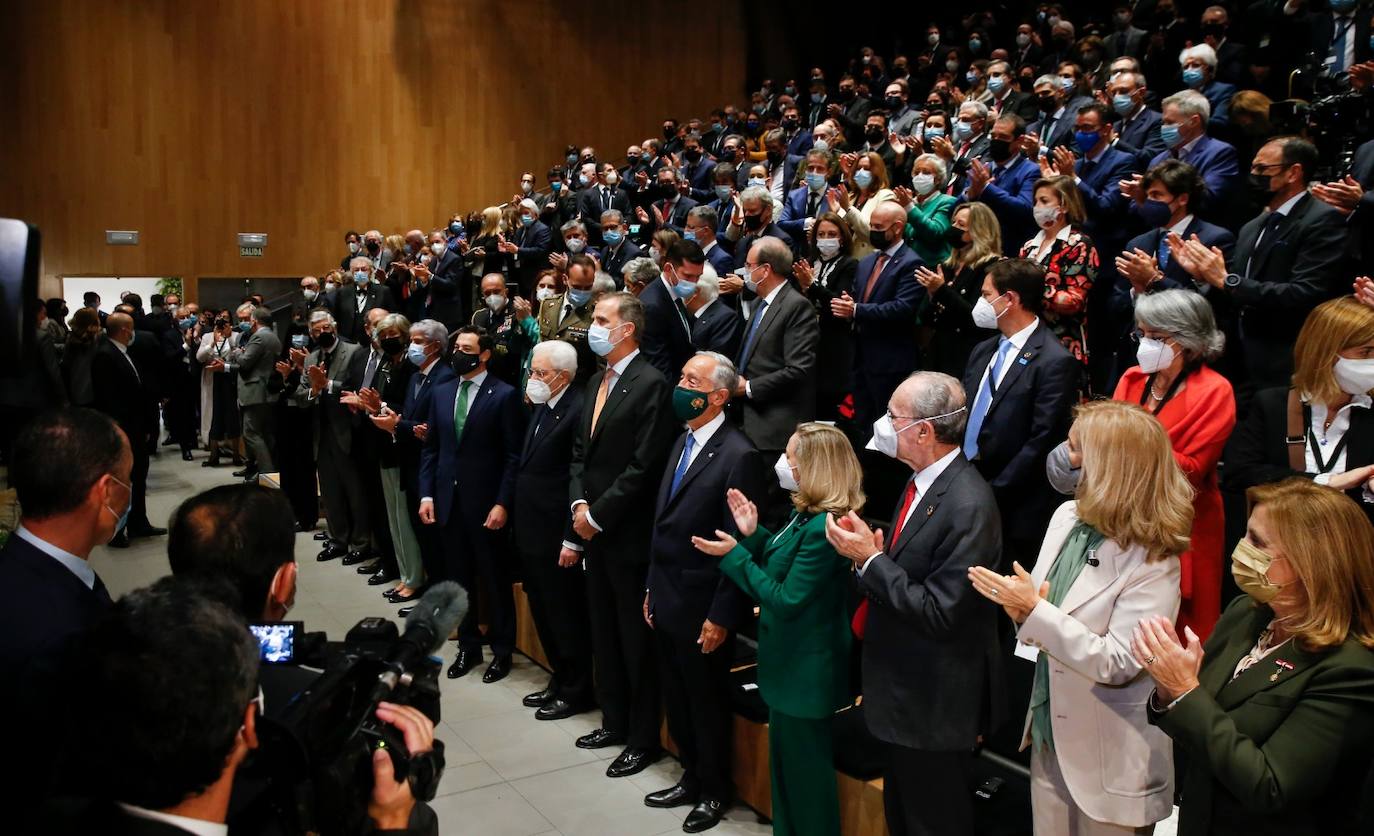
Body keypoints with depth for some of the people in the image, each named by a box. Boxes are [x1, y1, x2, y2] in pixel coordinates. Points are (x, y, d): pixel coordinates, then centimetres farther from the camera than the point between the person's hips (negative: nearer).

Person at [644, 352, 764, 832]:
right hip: (666, 600, 8)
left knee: (707, 703, 11)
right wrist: (652, 589, 13)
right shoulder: (683, 442, 8)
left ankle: (715, 792, 31)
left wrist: (721, 617, -17)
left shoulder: (739, 456, -19)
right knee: (677, 701, 20)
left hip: (701, 607, -7)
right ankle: (692, 778, 39)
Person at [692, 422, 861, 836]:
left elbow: (786, 600, -25)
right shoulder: (805, 513, 3)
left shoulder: (822, 527, -27)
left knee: (805, 769, 7)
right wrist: (753, 534, 1)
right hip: (792, 661, 10)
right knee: (785, 763, 23)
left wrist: (734, 554, -20)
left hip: (805, 669, -10)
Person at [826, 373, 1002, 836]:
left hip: (936, 704, -9)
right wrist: (869, 555, -9)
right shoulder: (921, 481, 4)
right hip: (907, 692, 9)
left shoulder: (968, 505, -26)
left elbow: (938, 612, -27)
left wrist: (871, 558, -22)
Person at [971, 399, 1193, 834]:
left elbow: (1118, 664, -23)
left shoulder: (1152, 560, -20)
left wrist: (1036, 610, -27)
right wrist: (1021, 607, -15)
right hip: (1048, 730, 6)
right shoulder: (1067, 516, -2)